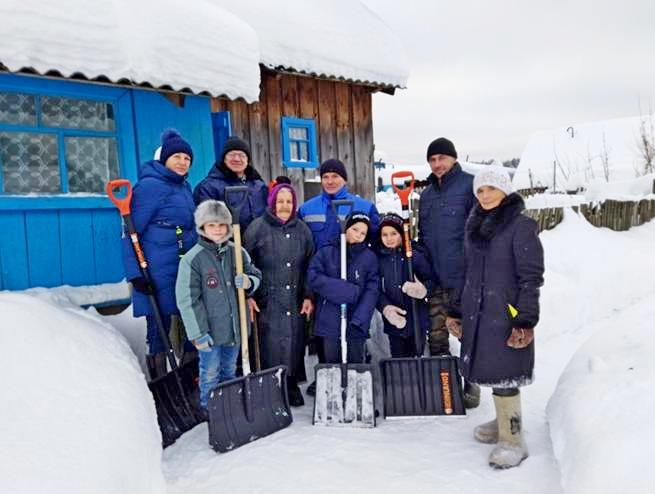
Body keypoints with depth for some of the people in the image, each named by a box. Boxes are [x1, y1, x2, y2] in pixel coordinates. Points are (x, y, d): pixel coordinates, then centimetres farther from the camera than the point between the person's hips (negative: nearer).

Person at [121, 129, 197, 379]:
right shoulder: (150, 185, -10)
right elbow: (130, 232, -14)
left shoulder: (184, 186, 14)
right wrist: (135, 274, -19)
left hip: (186, 271, 8)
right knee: (159, 330, 2)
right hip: (158, 274, -8)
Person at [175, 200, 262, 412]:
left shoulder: (238, 252, 0)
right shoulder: (192, 259, -13)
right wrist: (198, 333, -16)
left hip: (234, 326, 5)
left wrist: (249, 282, -14)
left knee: (229, 371, 21)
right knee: (210, 374, 8)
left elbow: (256, 276, 11)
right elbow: (188, 300, -13)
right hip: (209, 329, -4)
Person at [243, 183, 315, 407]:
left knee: (294, 342, 6)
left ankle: (292, 386, 22)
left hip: (295, 301, 3)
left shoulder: (302, 230, 9)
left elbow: (309, 266, 12)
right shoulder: (257, 227, -2)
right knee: (269, 345, -4)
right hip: (267, 301, -3)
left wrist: (308, 297, 6)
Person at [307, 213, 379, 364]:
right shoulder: (326, 252, 2)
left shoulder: (370, 257, 3)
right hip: (329, 323, 0)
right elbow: (313, 277, -9)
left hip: (356, 325, 0)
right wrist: (349, 291, -15)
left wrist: (359, 321, -18)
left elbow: (371, 292, -4)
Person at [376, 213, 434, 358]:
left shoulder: (416, 255, -5)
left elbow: (431, 280, -5)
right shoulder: (378, 259, 1)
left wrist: (423, 289, -27)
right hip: (394, 322, 1)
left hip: (417, 320, -1)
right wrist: (385, 307, -19)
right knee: (398, 359, 10)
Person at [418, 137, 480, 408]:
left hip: (463, 277, -6)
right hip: (435, 279, 6)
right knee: (436, 336, 11)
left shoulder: (469, 185, -6)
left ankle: (471, 385, 21)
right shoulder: (427, 195, 15)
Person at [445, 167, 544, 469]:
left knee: (503, 374, -4)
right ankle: (504, 421, 31)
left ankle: (512, 441, 9)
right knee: (490, 369, 13)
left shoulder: (521, 226, -8)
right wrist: (457, 312, 17)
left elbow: (531, 277, -11)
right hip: (477, 314, 7)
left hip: (506, 315, -6)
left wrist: (525, 320, -17)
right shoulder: (475, 226, 12)